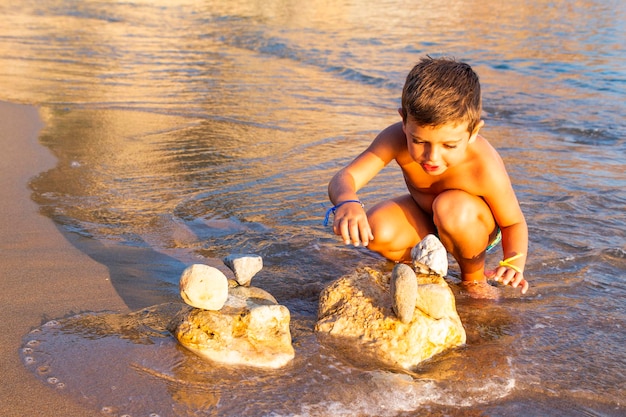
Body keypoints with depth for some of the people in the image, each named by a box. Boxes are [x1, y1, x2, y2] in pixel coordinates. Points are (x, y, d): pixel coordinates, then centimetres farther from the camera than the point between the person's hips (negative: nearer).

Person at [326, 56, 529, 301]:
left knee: (452, 207, -37)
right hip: (423, 217, 2)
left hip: (474, 224, -2)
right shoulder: (397, 139, -30)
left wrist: (514, 263, -40)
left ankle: (474, 277, -6)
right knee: (376, 231, -28)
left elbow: (514, 223, -19)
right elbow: (344, 178, -35)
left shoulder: (485, 168, -34)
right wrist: (347, 202, -60)